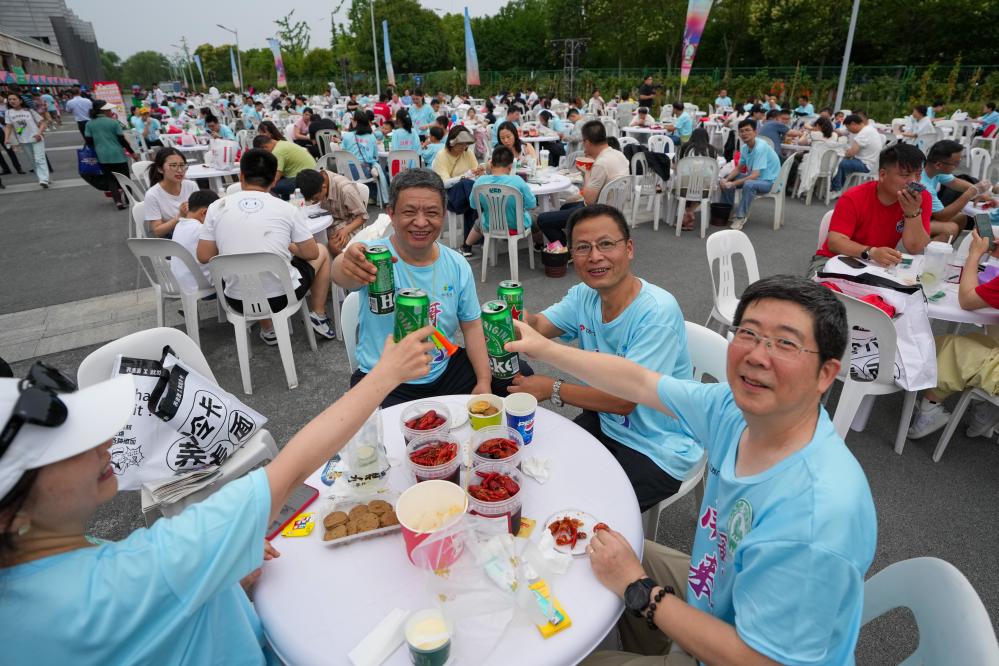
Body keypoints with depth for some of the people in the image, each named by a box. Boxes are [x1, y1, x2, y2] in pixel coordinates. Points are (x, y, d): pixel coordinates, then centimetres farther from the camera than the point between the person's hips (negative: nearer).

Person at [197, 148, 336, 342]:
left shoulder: (217, 208, -2)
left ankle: (268, 330, 29)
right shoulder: (287, 209, -7)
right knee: (322, 252, 24)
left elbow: (204, 257, 2)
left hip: (238, 301, 2)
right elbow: (311, 253, -1)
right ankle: (318, 315, 23)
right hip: (282, 296, -2)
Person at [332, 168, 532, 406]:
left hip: (446, 370, 5)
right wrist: (346, 264, -62)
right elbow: (345, 277, -37)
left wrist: (484, 382, -6)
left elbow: (471, 325, 5)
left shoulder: (458, 265, -1)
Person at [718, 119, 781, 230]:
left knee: (749, 184, -38)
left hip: (769, 181, -9)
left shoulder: (760, 147, -26)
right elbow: (738, 168, 10)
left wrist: (733, 184, -32)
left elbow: (754, 175, -31)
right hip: (753, 176, 9)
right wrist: (726, 180, -9)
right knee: (726, 179, 3)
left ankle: (741, 216, -21)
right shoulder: (745, 147, -1)